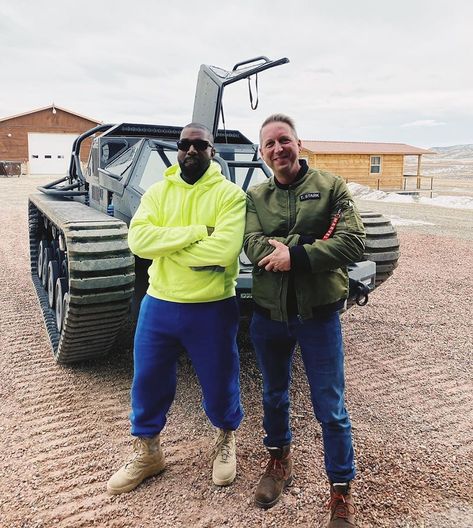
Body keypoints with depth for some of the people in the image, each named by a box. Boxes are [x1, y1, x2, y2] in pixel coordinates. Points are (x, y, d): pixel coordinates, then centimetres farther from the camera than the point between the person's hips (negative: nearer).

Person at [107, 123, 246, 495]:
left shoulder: (230, 194, -8)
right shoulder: (157, 192, 4)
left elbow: (225, 250, -24)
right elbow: (138, 239, -13)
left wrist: (166, 245, -15)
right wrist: (197, 232, -20)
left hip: (212, 309, -3)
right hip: (159, 305, 4)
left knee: (219, 383, 12)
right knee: (148, 381, 14)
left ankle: (226, 438, 44)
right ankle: (147, 451, 38)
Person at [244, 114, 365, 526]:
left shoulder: (331, 187, -3)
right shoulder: (255, 197, 4)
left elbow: (354, 243, -15)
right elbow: (254, 247, -12)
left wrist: (295, 255, -23)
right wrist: (312, 244, -22)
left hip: (319, 315, -3)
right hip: (268, 314, 3)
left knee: (330, 408, 6)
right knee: (274, 395, 21)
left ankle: (342, 490, 27)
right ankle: (279, 460, 46)